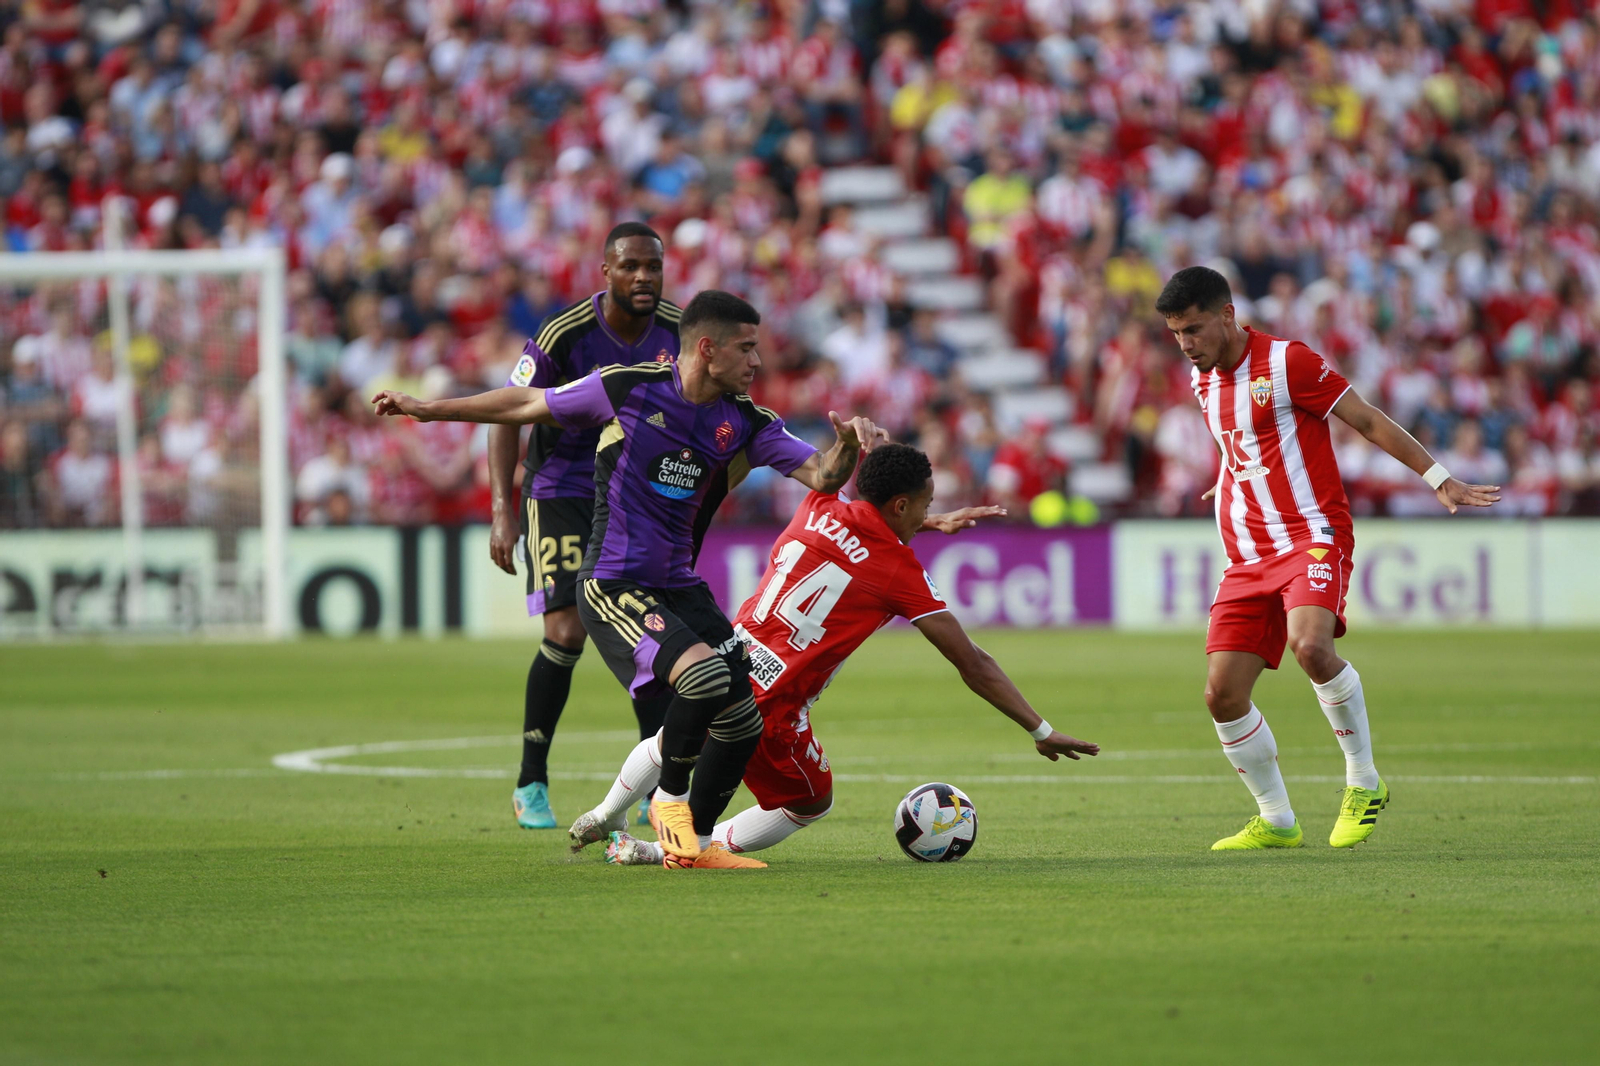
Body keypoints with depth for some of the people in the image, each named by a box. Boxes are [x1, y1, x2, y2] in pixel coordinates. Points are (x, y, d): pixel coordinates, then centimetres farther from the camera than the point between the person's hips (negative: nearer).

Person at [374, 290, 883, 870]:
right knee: (705, 676, -27)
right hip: (613, 583, -6)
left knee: (744, 720, 0)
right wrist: (427, 408, 11)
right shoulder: (628, 388, -9)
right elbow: (530, 404, 4)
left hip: (679, 584, 6)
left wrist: (848, 443, -28)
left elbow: (821, 476, -4)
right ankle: (670, 798, -2)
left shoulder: (746, 421, 2)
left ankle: (694, 843, 21)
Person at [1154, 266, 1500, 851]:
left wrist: (1439, 479, -3)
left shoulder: (1287, 361, -9)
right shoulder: (1203, 380, 12)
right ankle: (1276, 822, 12)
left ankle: (1364, 782, -16)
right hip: (1247, 555, 7)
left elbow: (1368, 420, -4)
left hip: (1312, 535, -7)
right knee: (1222, 693, -5)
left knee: (1309, 644, -34)